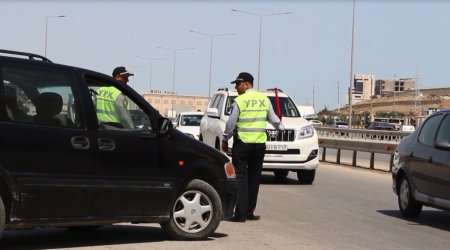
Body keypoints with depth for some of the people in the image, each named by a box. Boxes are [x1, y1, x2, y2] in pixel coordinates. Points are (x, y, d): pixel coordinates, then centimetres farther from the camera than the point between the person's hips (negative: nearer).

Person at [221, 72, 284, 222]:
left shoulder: (239, 101, -9)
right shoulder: (265, 99, 6)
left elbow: (231, 123, -7)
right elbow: (273, 119, 14)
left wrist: (225, 140, 6)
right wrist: (281, 127, 35)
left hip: (242, 143, -5)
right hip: (260, 143, 5)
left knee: (241, 178, -3)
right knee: (254, 178, 11)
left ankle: (241, 214, -7)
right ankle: (249, 212, 14)